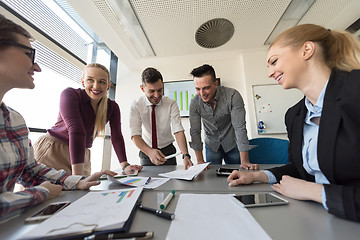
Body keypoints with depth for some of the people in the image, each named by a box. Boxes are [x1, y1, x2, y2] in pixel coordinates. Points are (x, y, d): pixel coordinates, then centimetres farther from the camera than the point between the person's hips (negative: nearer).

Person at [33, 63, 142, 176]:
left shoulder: (112, 107, -3)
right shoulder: (70, 94, -16)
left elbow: (117, 137, -7)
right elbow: (76, 131, -28)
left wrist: (125, 166, -16)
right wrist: (77, 176, -33)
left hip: (82, 154, 4)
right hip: (52, 150, -3)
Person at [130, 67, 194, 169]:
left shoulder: (171, 104, -14)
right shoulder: (136, 106, -14)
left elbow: (178, 131, -23)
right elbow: (135, 135, -23)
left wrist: (185, 156, -38)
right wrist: (150, 152, -41)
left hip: (168, 151, 1)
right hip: (146, 152, 0)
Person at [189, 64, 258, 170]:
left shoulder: (233, 96, -27)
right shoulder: (194, 103, -18)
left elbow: (240, 128, -26)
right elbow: (195, 131, -14)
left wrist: (244, 161, -27)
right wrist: (200, 161, -15)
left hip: (232, 144, -1)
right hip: (211, 145, 2)